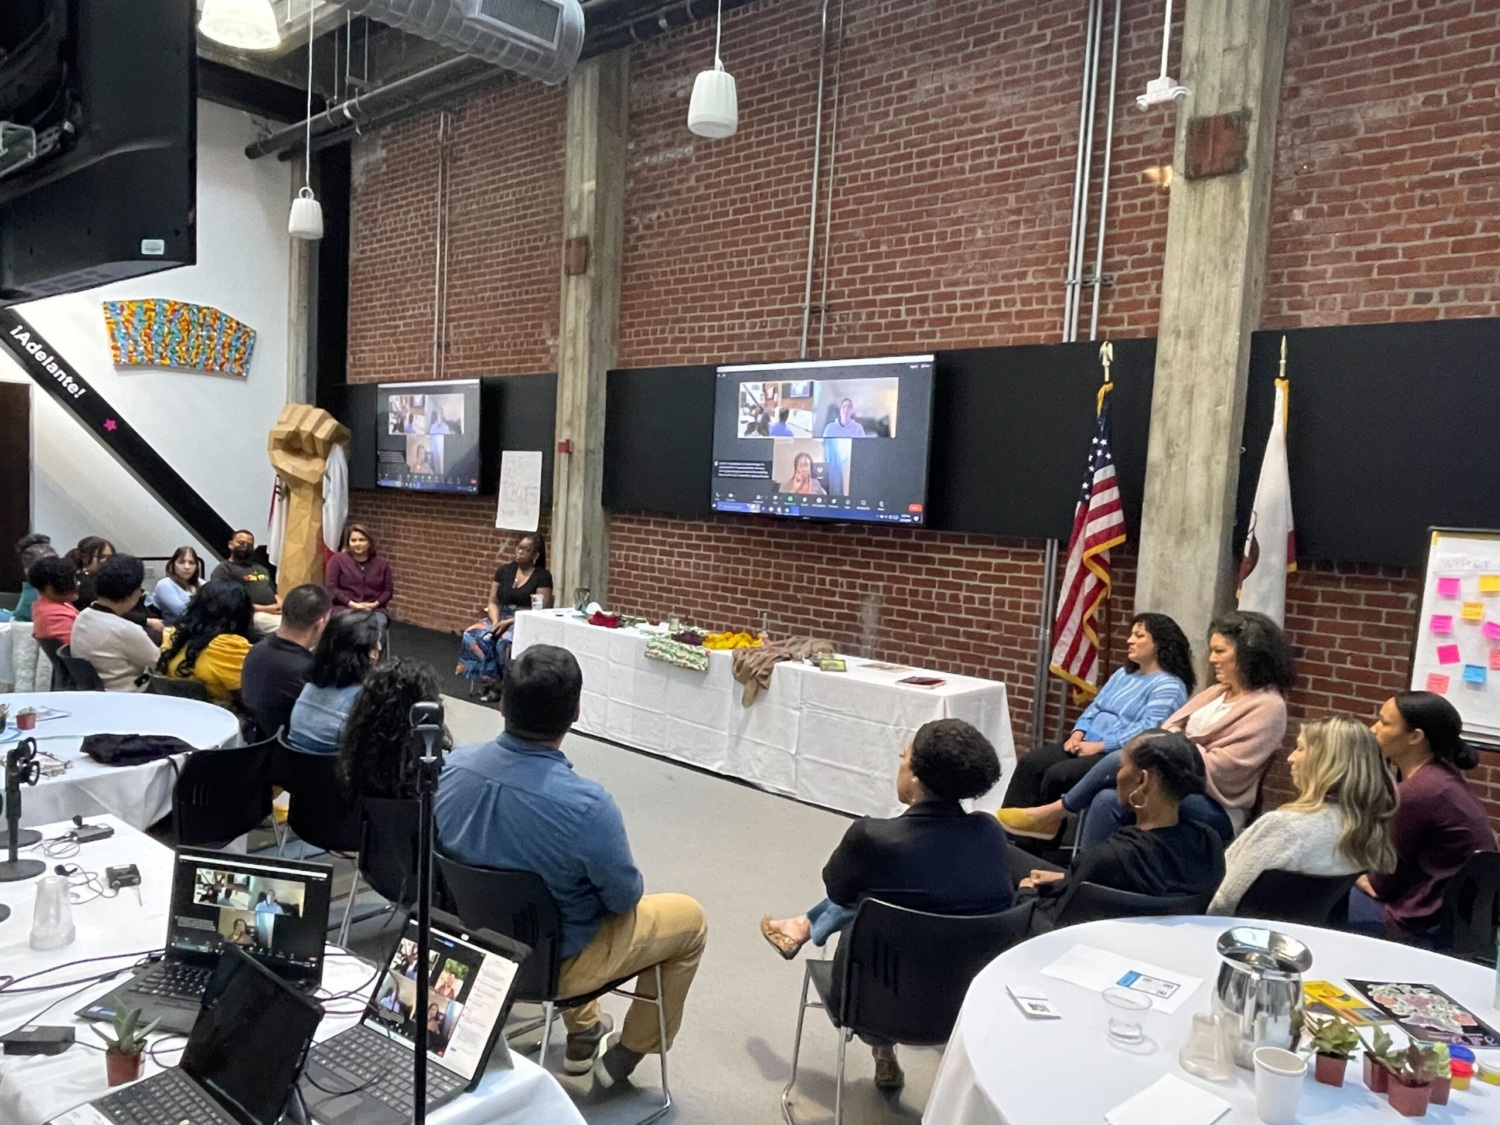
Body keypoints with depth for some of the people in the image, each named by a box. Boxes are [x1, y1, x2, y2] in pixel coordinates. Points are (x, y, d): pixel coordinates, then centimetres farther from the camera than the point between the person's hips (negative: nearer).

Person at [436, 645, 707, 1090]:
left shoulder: (452, 765, -18)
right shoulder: (588, 806, -35)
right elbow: (625, 898, -17)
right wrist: (626, 889, 6)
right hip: (550, 962, -6)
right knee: (689, 918, 15)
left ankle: (583, 1034, 45)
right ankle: (624, 1056, 29)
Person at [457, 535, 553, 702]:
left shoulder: (542, 576, -4)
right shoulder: (504, 570, 11)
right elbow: (493, 602, 10)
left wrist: (510, 622, -18)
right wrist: (496, 622, -11)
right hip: (501, 618, 5)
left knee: (507, 641, -36)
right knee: (472, 636, -23)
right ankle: (491, 681, -18)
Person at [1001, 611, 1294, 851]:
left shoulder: (1268, 707, -9)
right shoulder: (1219, 692, 17)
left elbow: (1220, 768, -17)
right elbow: (1169, 728, 12)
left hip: (1215, 811, -8)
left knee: (1119, 762, -26)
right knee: (1106, 800, -23)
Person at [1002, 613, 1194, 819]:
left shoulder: (1169, 687, -7)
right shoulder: (1123, 673, 21)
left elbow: (1147, 731, -19)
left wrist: (1099, 746, -21)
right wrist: (1078, 734, 0)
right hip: (1087, 745, 8)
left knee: (1057, 775, -28)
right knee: (1030, 762, -13)